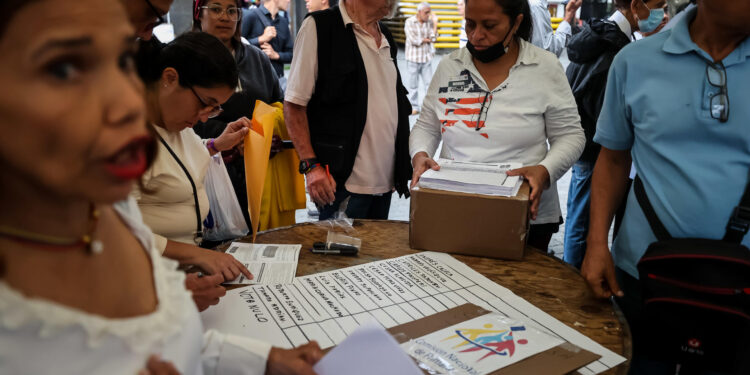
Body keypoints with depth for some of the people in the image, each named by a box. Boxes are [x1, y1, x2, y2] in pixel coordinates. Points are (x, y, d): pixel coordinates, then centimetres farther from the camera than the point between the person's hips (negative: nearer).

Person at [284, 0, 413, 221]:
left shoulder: (385, 36, 15)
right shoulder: (318, 26, -8)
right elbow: (294, 104, -11)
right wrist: (310, 165, -19)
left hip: (386, 181, 7)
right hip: (343, 181, -7)